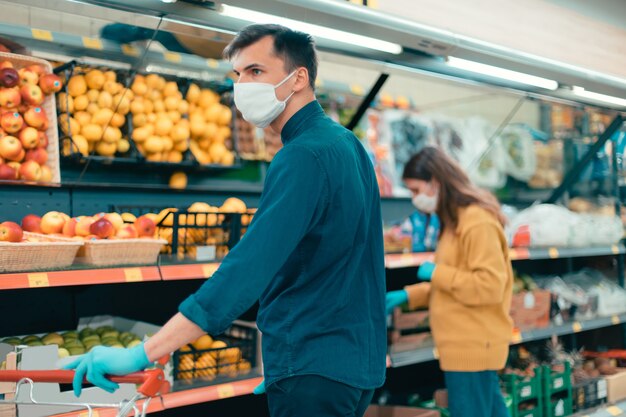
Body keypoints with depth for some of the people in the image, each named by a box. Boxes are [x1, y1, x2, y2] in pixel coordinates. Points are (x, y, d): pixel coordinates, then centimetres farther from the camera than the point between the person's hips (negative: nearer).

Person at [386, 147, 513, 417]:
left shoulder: (478, 223, -17)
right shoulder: (456, 221, 15)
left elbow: (489, 285, -22)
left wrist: (437, 273, -15)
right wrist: (407, 296, 11)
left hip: (474, 346, -10)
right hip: (470, 344, 10)